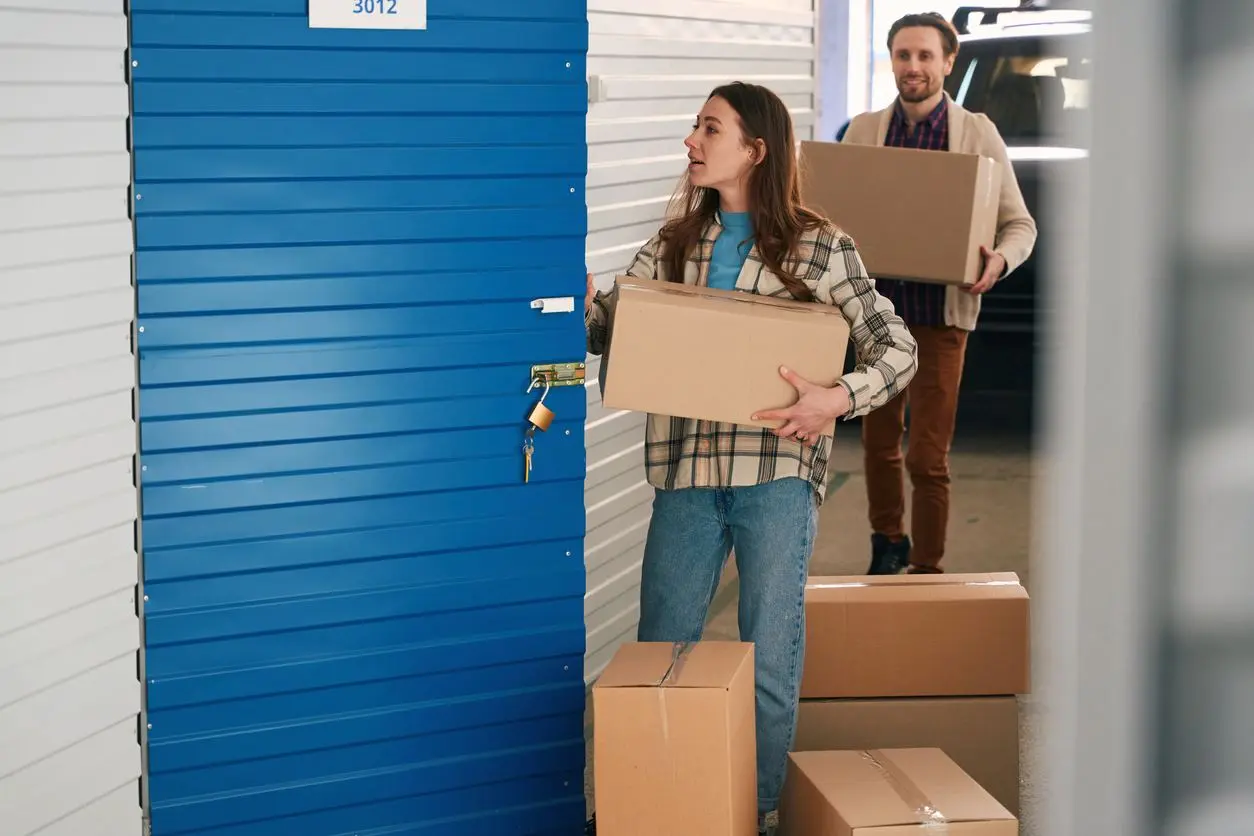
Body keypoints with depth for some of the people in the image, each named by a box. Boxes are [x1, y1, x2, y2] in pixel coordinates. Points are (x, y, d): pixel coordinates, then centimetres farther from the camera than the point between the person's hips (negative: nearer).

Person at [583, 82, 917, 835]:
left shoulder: (818, 248, -1)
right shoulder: (675, 244, 10)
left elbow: (898, 348, 0)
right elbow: (606, 327, 4)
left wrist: (838, 399, -18)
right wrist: (577, 297, -18)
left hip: (777, 472, -3)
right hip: (687, 470, 3)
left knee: (770, 662, 5)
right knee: (660, 652, 9)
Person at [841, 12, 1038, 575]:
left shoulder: (977, 134, -1)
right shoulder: (862, 132, 5)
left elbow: (1020, 224, 2)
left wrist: (999, 260, -20)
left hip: (941, 314, -3)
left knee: (927, 459, -4)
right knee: (877, 443, 15)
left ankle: (926, 571, 9)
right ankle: (887, 544, 38)